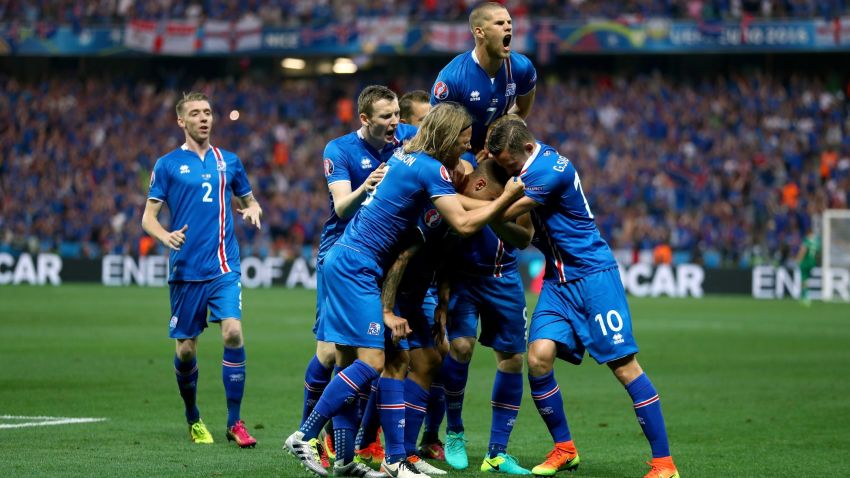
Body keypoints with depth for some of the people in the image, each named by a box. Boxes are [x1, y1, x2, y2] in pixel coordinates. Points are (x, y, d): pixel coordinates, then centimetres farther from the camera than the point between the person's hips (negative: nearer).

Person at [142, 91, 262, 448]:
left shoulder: (229, 161, 11)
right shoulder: (168, 164, 3)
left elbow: (248, 200, 22)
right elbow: (148, 216, 2)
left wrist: (252, 209, -2)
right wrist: (166, 236, -20)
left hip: (224, 267, 1)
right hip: (186, 269, -1)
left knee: (233, 333, -16)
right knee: (186, 348, 3)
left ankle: (234, 422, -8)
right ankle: (193, 420, 25)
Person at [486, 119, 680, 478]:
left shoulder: (551, 169, -21)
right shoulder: (533, 163, 6)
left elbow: (501, 214, -20)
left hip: (593, 274, -8)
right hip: (557, 280, 8)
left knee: (624, 365, -7)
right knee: (538, 357, -9)